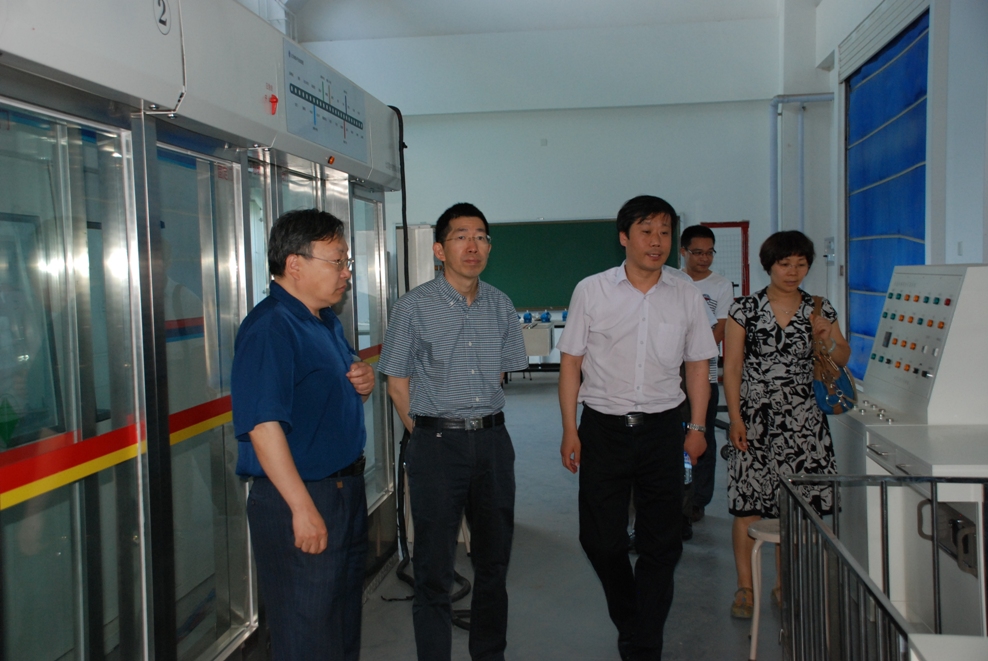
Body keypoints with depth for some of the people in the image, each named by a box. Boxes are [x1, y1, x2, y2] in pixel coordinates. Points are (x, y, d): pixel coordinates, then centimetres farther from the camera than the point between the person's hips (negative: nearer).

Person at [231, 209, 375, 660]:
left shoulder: (327, 321, 11)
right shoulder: (269, 328, -19)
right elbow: (263, 425, -26)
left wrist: (363, 383, 1)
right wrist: (303, 508, -27)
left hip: (346, 485, 9)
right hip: (298, 500, -9)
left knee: (346, 614, 21)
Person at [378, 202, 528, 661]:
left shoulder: (500, 306, 6)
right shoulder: (415, 306, -7)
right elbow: (397, 381, -1)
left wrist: (481, 421, 12)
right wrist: (426, 434, 0)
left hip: (493, 439, 4)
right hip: (437, 445, -4)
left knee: (494, 559, 15)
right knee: (434, 567, 3)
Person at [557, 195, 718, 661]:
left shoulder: (687, 296, 3)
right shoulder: (591, 291, -2)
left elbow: (697, 365, 10)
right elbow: (571, 362, 1)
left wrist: (697, 427, 5)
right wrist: (570, 430, -3)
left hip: (662, 429, 1)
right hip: (604, 427, -1)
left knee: (661, 544, 4)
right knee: (600, 539, 6)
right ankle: (629, 623, 33)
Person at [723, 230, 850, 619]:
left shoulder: (820, 310, 8)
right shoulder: (745, 310, 0)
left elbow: (843, 360, 13)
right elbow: (732, 368, -1)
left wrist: (827, 341, -8)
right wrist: (735, 418, -8)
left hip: (803, 419, 2)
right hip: (755, 416, -2)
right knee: (747, 503, -3)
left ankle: (785, 584, 21)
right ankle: (745, 588, 9)